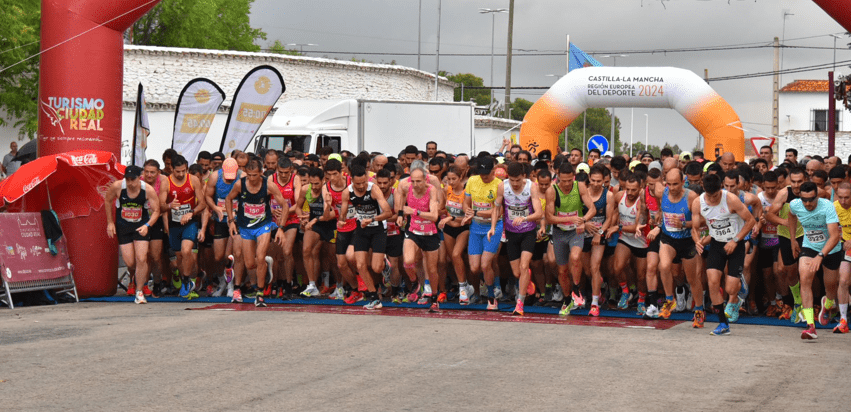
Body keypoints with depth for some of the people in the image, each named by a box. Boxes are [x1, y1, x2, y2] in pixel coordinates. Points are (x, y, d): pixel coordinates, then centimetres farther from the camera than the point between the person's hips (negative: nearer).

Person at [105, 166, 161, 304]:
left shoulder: (148, 190, -18)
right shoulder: (117, 186, -16)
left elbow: (156, 211, -11)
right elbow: (107, 201, 3)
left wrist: (147, 225, -27)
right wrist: (110, 222, 4)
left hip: (141, 226, -1)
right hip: (123, 226, 1)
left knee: (141, 259, -12)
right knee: (129, 263, -3)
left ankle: (140, 291, 5)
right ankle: (137, 279, 33)